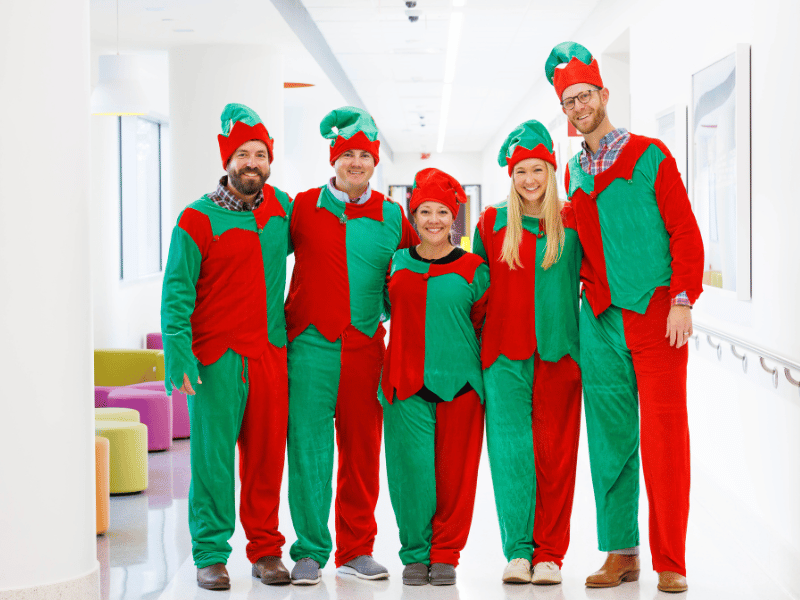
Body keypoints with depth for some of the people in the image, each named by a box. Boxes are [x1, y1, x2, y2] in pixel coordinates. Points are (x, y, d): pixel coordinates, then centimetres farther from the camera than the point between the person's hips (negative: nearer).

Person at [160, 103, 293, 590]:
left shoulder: (281, 207, 11)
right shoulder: (198, 218, -3)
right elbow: (177, 292, -6)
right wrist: (180, 356, -14)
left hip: (270, 353, 4)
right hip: (216, 355, -4)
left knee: (266, 456, 6)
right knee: (213, 458, -2)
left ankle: (266, 550, 15)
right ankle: (211, 555, 6)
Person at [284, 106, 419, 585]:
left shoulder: (392, 216, 8)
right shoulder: (304, 208, 4)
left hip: (365, 347, 2)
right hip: (311, 345, -2)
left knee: (362, 451, 6)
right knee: (309, 448, -4)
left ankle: (356, 550, 17)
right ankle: (310, 551, 5)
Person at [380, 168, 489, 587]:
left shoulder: (473, 269, 4)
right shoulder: (397, 264, 9)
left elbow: (483, 323, 10)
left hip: (458, 382, -1)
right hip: (405, 381, 1)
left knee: (454, 471, 1)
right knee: (411, 468, -3)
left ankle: (445, 555, 13)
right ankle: (415, 554, 11)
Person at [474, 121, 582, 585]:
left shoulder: (573, 222, 6)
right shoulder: (492, 223, 9)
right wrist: (477, 342, 9)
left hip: (557, 351, -1)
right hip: (504, 353, 1)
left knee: (554, 451, 0)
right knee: (511, 448, -3)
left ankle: (550, 553, 5)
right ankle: (518, 551, 2)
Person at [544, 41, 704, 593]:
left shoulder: (650, 156, 1)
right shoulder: (574, 171, 15)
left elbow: (685, 232, -3)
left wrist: (682, 300, -12)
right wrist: (587, 287, 12)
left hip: (657, 318, -4)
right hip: (600, 320, 4)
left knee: (664, 438, -5)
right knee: (610, 438, 5)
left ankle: (670, 562, 1)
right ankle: (621, 553, 14)